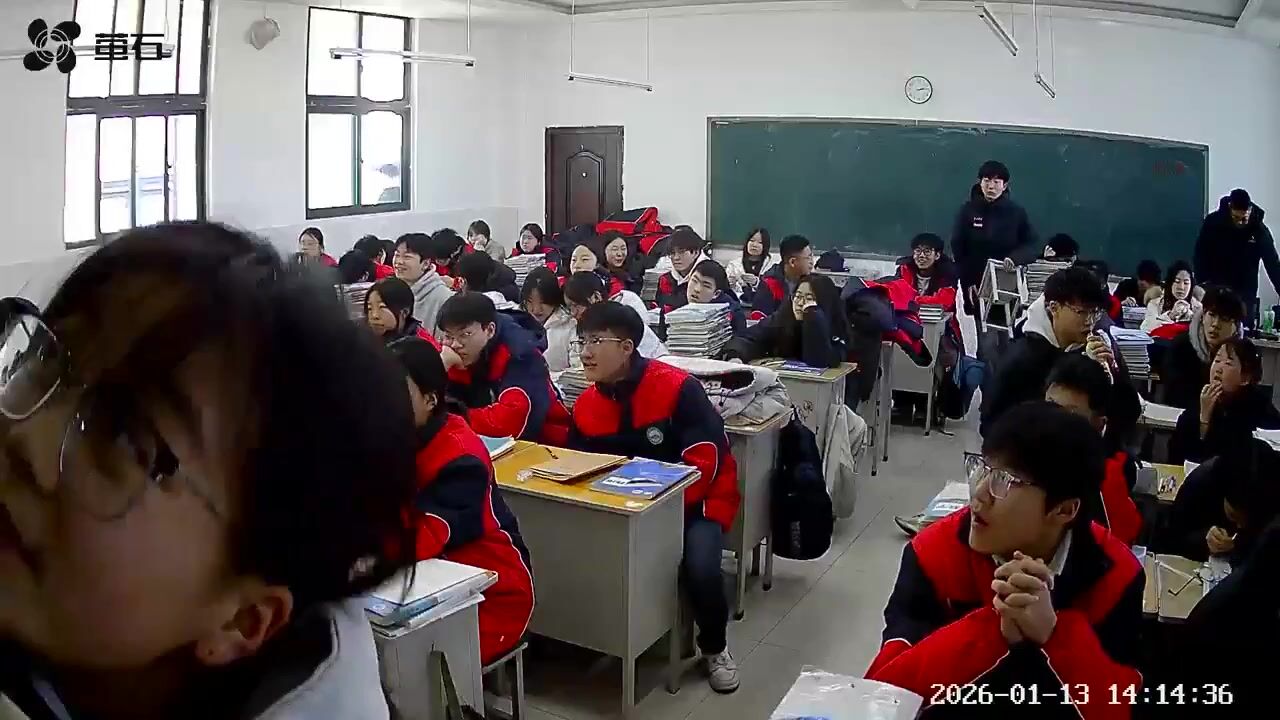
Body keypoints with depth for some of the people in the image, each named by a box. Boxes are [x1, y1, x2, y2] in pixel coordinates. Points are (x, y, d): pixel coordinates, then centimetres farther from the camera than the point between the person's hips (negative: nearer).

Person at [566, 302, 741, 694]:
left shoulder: (677, 387, -20)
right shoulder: (586, 405, -2)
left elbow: (707, 459, -23)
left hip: (694, 502, -5)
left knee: (699, 567, -30)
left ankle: (714, 648, 3)